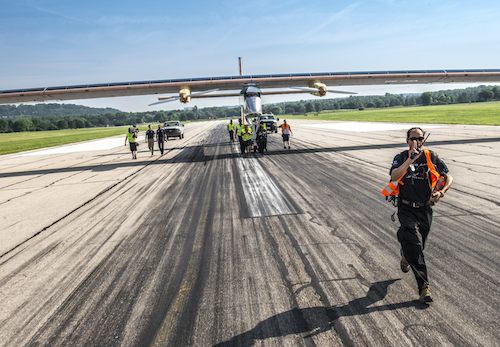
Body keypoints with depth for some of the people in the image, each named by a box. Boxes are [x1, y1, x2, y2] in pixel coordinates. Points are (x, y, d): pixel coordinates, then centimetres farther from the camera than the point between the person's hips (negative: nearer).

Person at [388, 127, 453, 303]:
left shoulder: (431, 157, -1)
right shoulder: (401, 158, -4)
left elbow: (448, 178, -1)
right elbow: (394, 176, -22)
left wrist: (441, 192, -19)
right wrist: (410, 160, -29)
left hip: (425, 209, 3)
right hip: (406, 209, -2)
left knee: (417, 246, 16)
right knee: (415, 245, -16)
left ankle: (406, 256, 53)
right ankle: (424, 286, -11)